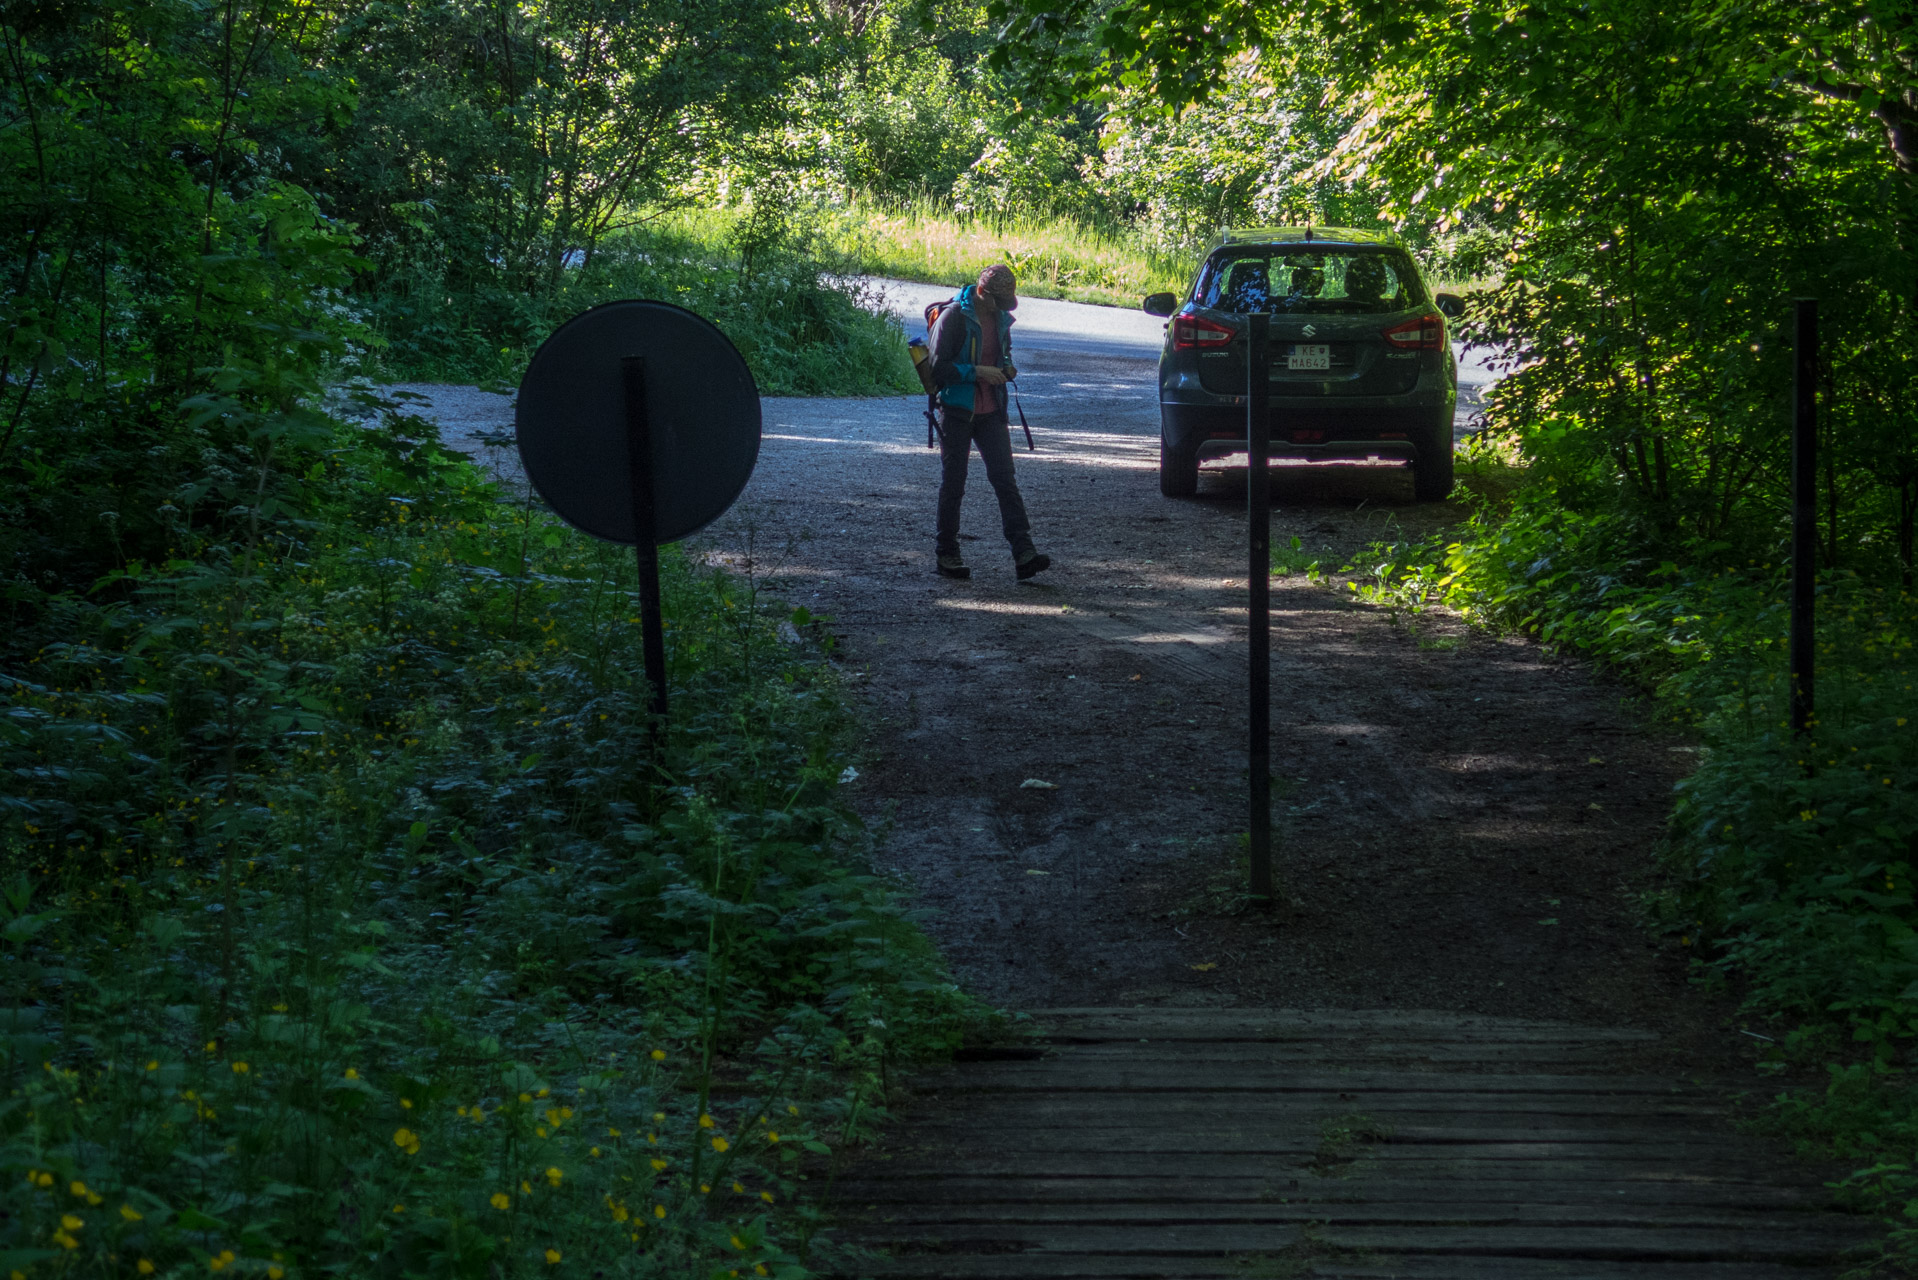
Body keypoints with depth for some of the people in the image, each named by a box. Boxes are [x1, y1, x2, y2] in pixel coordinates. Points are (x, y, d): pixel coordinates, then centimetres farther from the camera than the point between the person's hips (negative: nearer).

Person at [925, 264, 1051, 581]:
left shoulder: (1001, 318, 8)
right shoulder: (954, 317, -13)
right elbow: (938, 367, -16)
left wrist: (1006, 368, 3)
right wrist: (977, 372, -23)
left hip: (991, 412, 5)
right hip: (957, 412, -5)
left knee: (1005, 480, -5)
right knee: (953, 485, 3)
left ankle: (1024, 554, -11)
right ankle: (947, 555, 14)